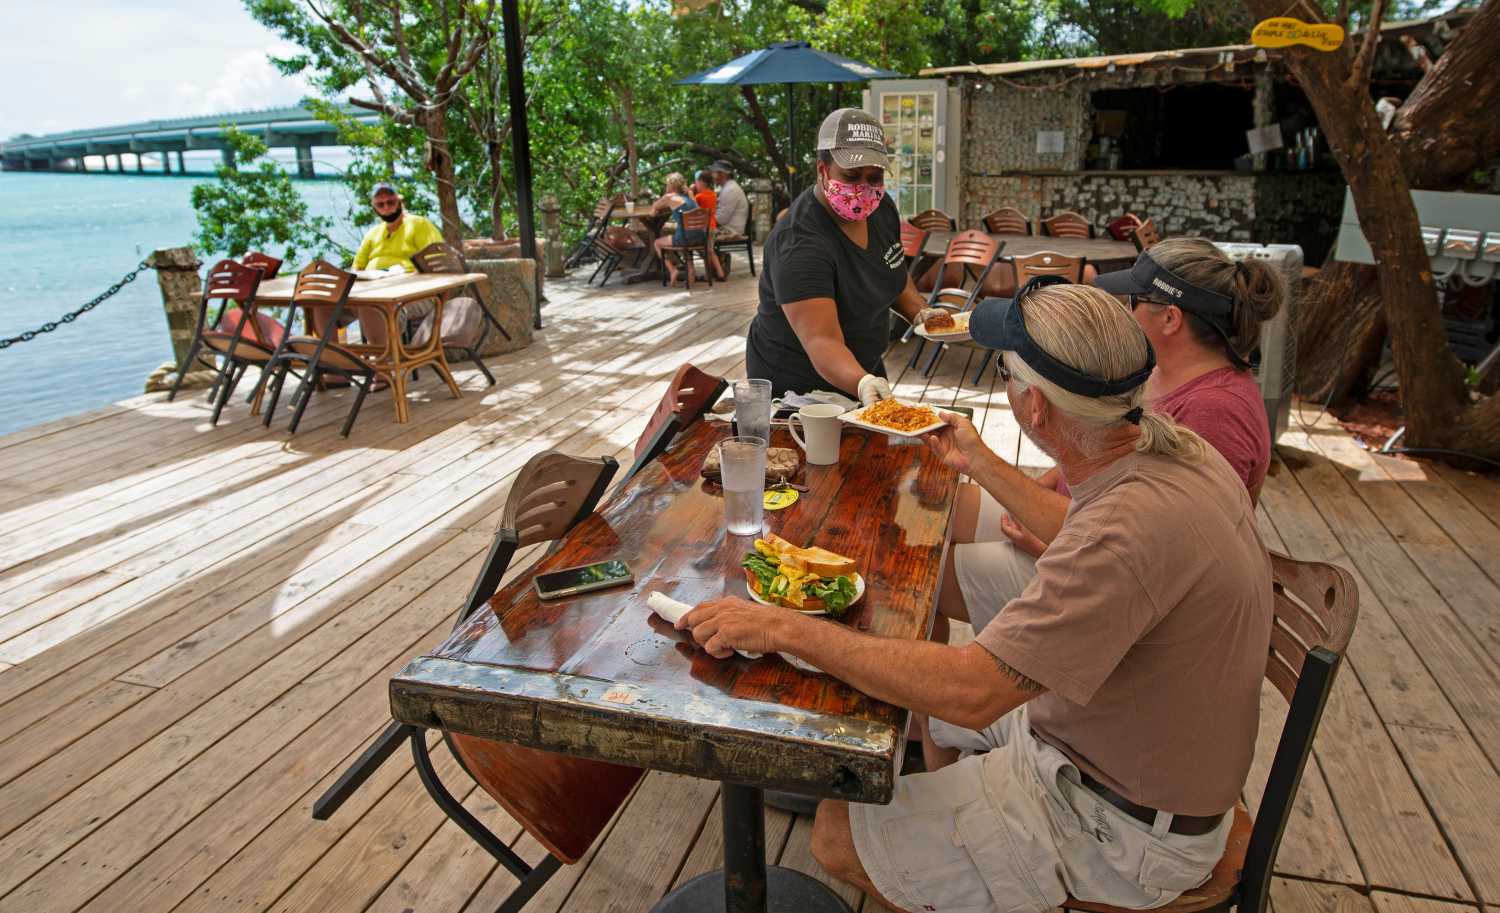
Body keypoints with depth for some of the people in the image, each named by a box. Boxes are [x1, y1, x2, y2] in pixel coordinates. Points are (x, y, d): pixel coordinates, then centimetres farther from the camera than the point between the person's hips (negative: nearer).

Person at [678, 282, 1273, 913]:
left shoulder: (1134, 527, -37)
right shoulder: (1179, 448, -7)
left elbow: (969, 691, -36)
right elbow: (1078, 541, 14)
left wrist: (786, 628, -29)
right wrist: (981, 465, 22)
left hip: (1124, 826, -9)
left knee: (839, 837, -6)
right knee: (927, 699, 22)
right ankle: (953, 849, 39)